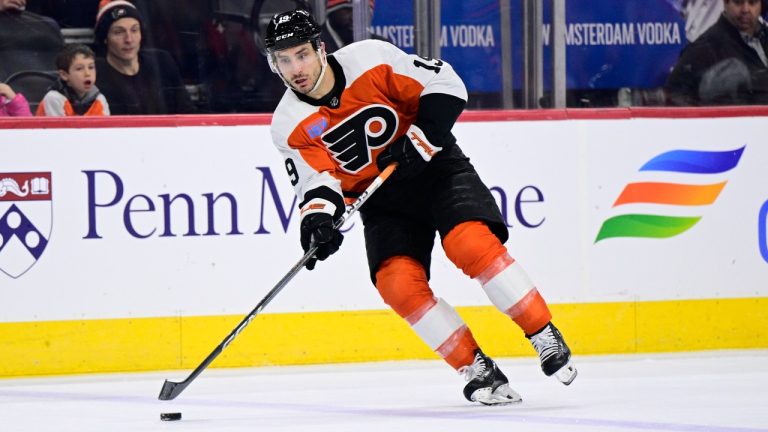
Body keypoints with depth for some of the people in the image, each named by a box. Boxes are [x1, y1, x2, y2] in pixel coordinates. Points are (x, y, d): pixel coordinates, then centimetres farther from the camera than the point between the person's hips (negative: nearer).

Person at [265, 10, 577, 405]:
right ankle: (477, 369, -8)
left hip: (433, 165, -3)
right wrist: (317, 214, -31)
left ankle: (545, 337, -15)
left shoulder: (371, 59, -16)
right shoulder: (289, 126, -8)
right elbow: (316, 179, -10)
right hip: (381, 196, 3)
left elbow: (445, 85, -12)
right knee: (397, 282, -20)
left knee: (470, 242, -27)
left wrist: (420, 139, -22)